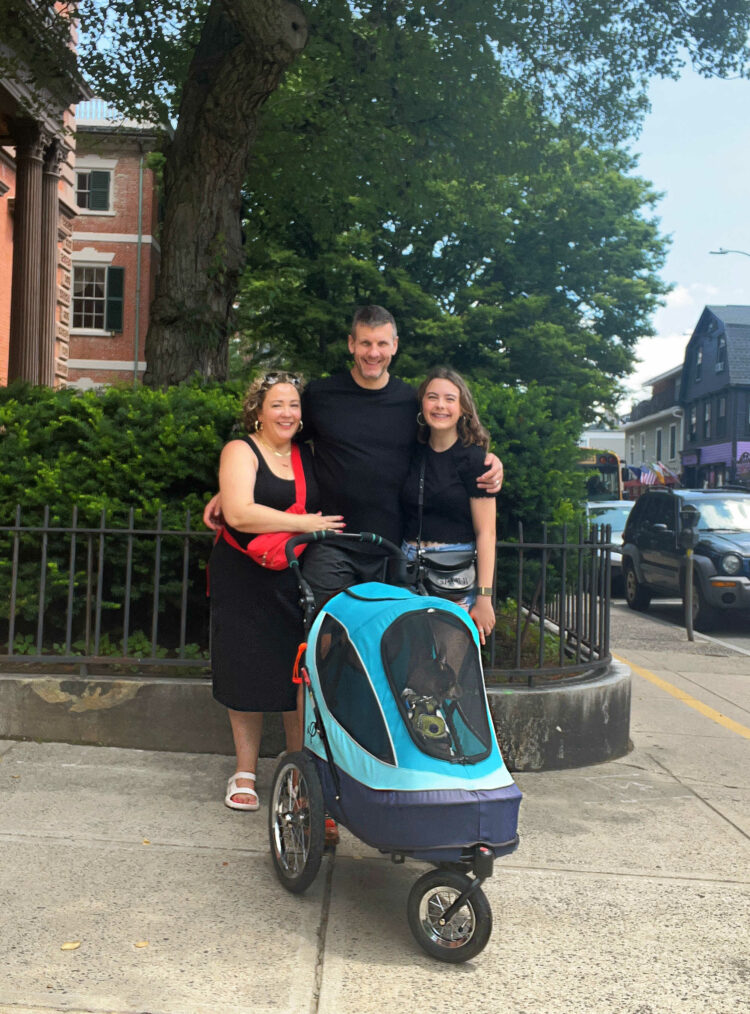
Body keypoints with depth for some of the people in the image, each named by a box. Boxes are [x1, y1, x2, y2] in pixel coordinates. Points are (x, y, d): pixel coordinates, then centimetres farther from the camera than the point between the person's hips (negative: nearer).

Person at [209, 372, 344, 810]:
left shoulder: (309, 456, 13)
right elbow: (238, 514, -16)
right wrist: (303, 523, -16)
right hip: (245, 578, -3)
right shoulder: (241, 451, -1)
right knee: (247, 674, 3)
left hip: (298, 578, 3)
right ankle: (245, 773, 19)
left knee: (299, 674, -1)